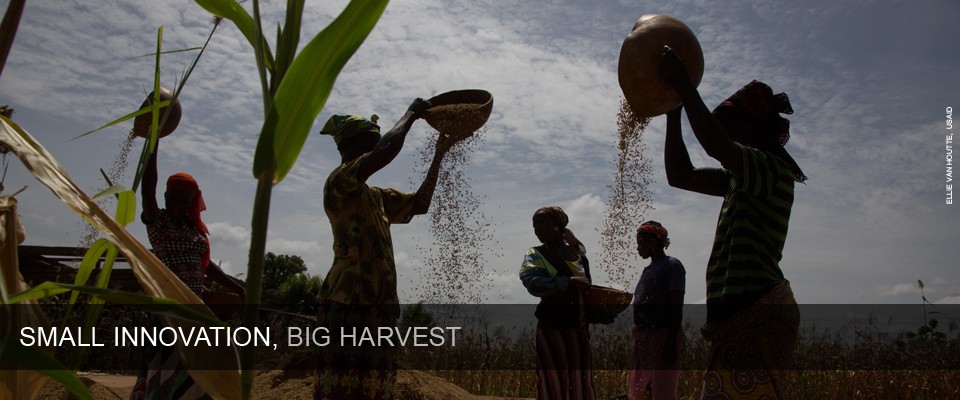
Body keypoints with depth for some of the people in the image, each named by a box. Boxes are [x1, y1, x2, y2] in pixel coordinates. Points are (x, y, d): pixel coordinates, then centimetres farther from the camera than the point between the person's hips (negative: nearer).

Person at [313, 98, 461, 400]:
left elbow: (420, 204, 29)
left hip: (380, 304, 9)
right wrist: (411, 114, -3)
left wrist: (439, 155, 25)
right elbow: (386, 150, -19)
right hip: (349, 302, -9)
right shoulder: (338, 182, -4)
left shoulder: (377, 197, 23)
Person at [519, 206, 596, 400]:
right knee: (554, 383, -3)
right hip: (553, 328, -5)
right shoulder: (536, 255, -6)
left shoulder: (577, 251, 9)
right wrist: (569, 281, -27)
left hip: (579, 329, 5)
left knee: (582, 383, 11)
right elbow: (533, 282, -25)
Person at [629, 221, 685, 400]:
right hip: (644, 337, 9)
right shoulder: (648, 270, 19)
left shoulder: (672, 265, -6)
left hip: (663, 335, -9)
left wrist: (672, 341, -19)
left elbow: (677, 306, -13)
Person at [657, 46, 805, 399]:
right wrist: (674, 112, 17)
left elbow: (715, 145, -26)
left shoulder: (773, 171, -8)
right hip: (742, 317, 10)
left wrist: (683, 86, -16)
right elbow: (680, 176, 22)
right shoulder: (742, 180, 22)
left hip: (757, 315, -10)